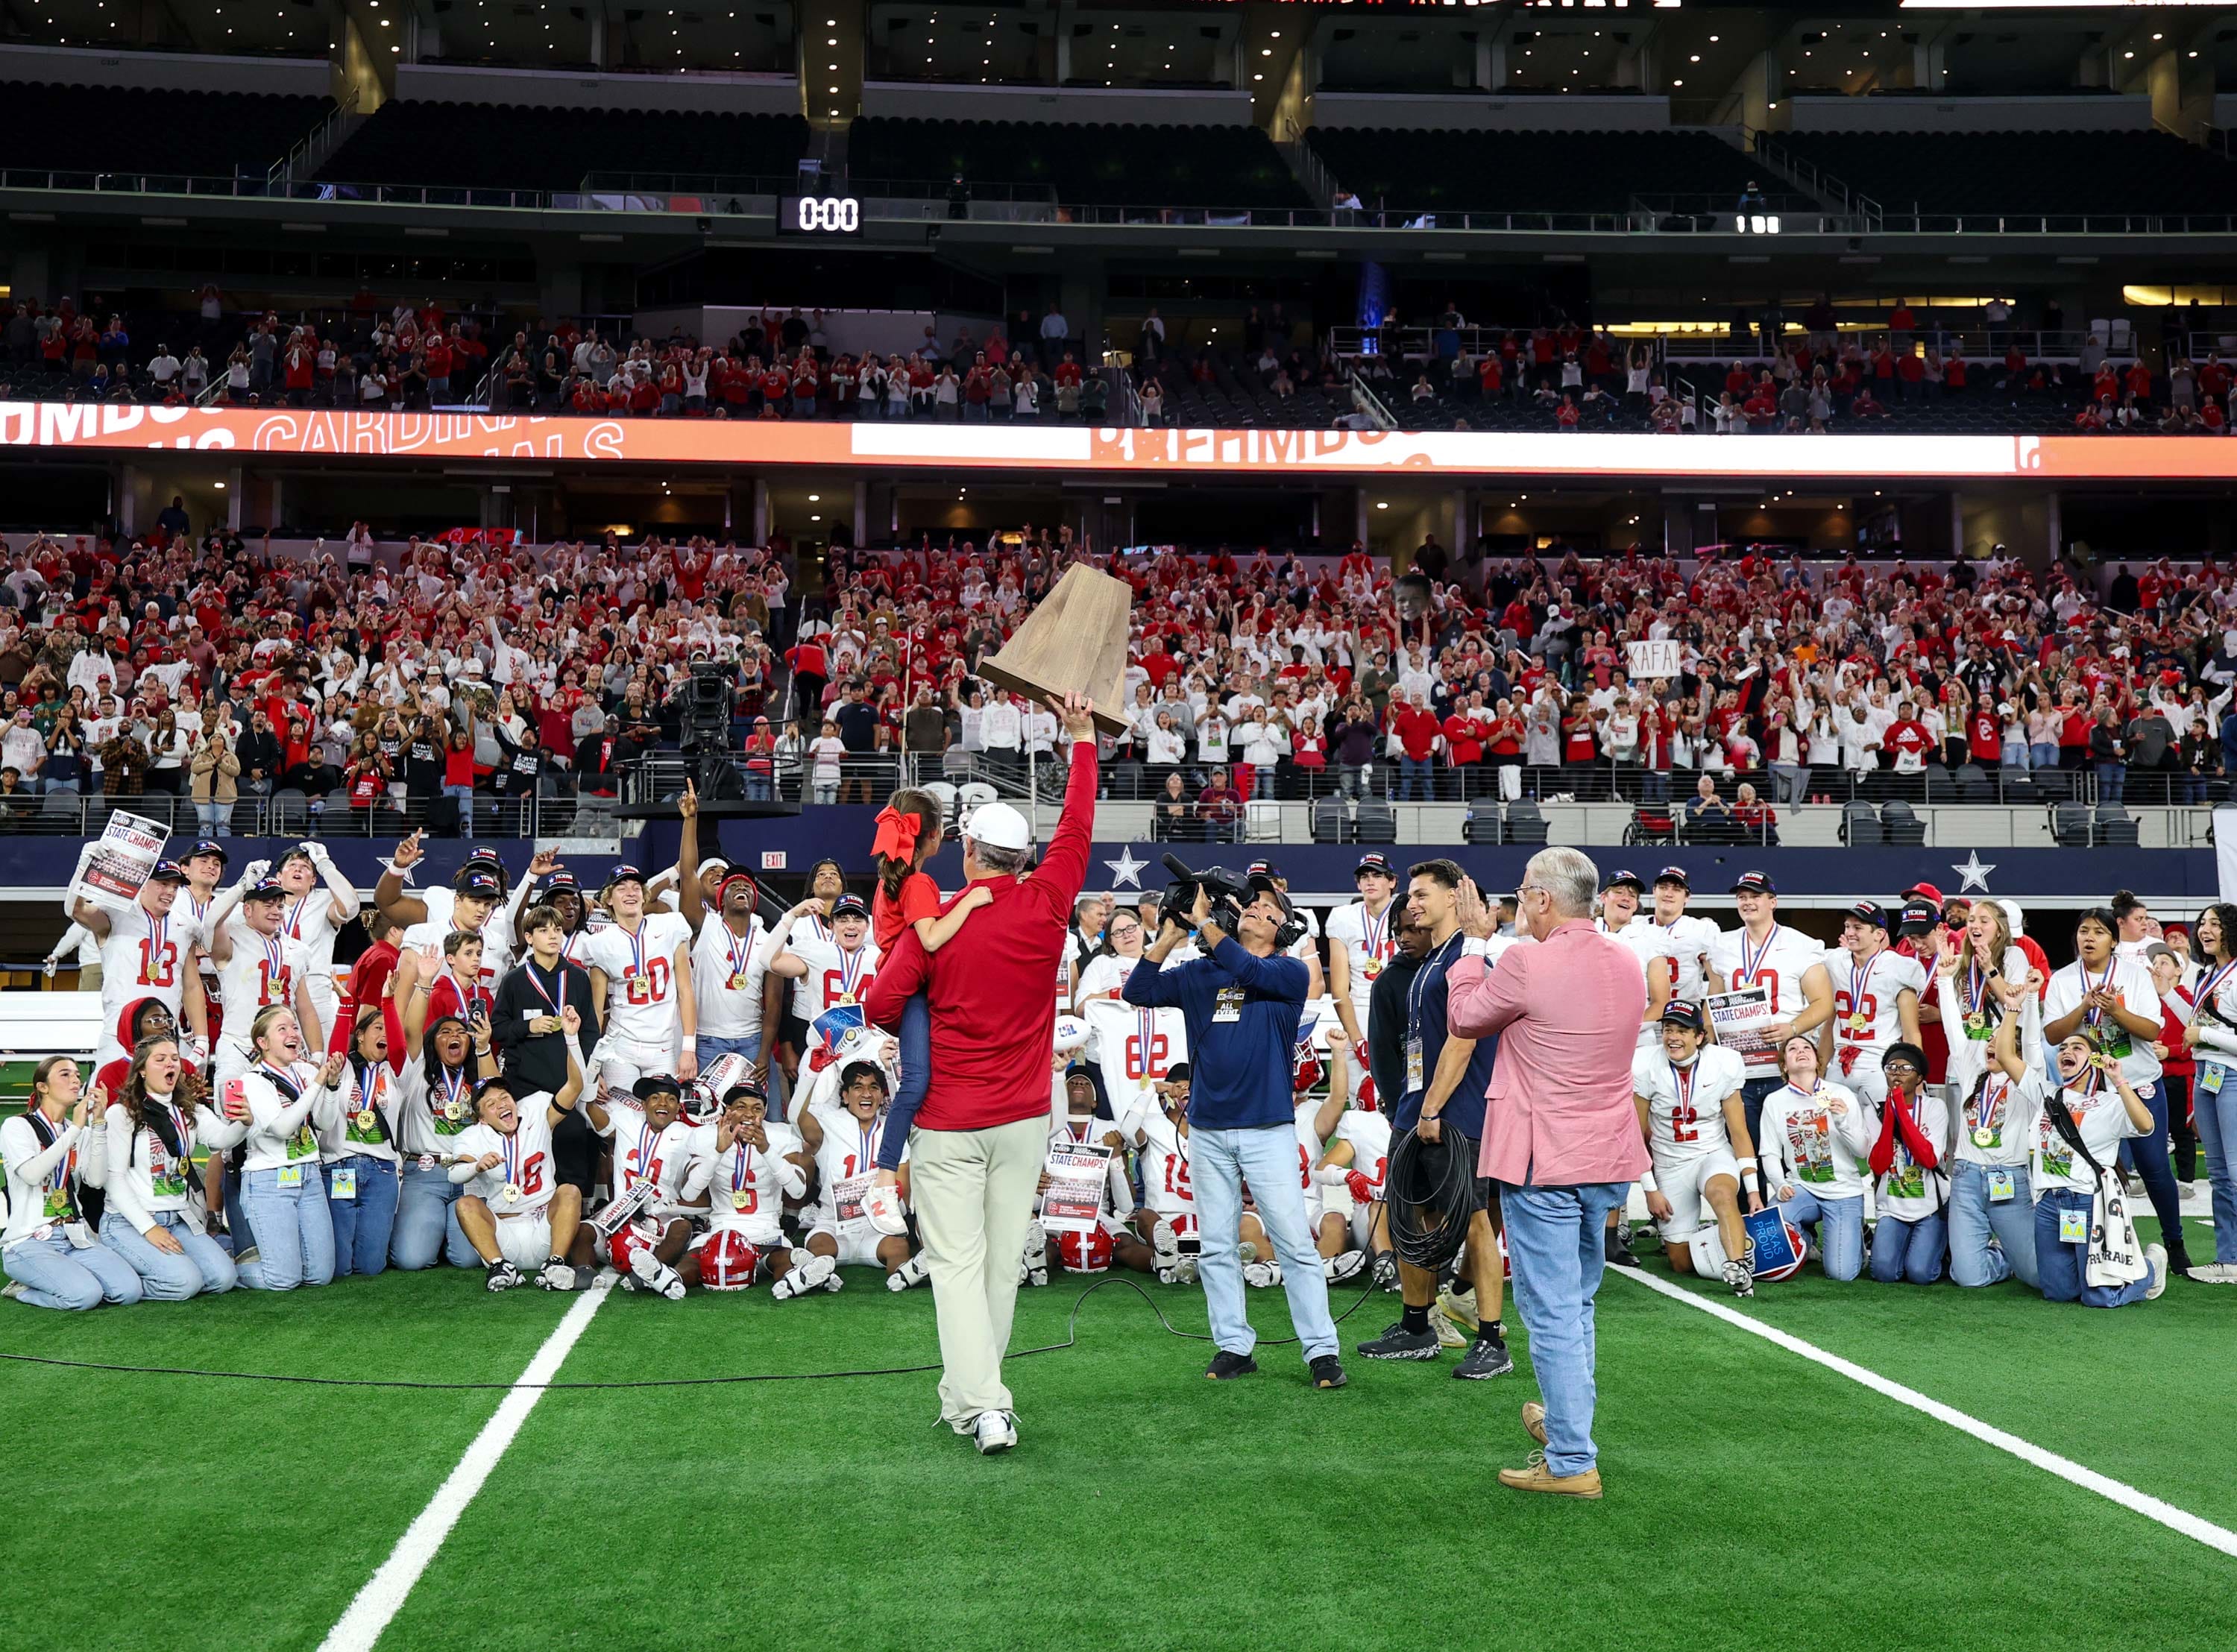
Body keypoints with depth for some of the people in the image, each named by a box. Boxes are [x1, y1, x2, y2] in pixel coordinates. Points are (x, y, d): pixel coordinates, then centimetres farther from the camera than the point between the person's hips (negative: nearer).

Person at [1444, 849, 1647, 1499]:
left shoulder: (1529, 964, -17)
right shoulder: (1626, 965, 5)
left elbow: (1464, 1018, -1)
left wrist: (1476, 941, 11)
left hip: (1543, 1161, -7)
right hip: (1608, 1159, 7)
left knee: (1552, 1311, -2)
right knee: (1578, 1301, 21)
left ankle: (1571, 1462, 0)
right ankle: (1564, 1421, 35)